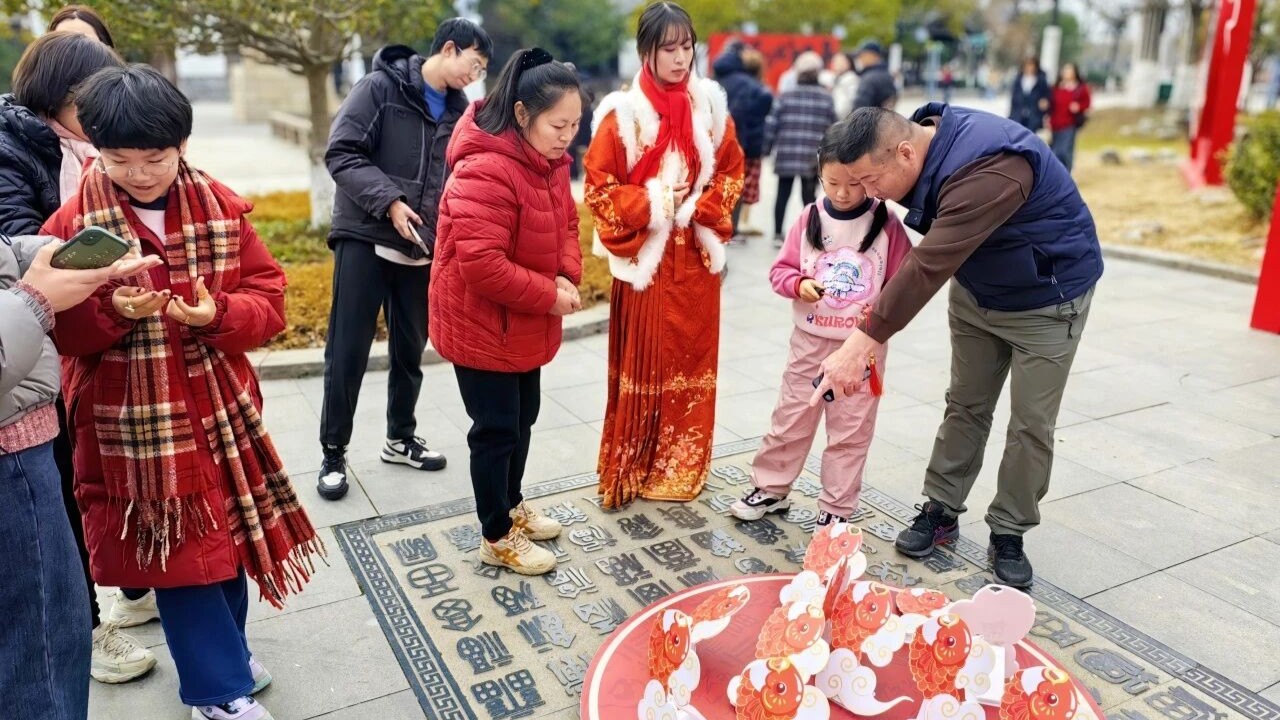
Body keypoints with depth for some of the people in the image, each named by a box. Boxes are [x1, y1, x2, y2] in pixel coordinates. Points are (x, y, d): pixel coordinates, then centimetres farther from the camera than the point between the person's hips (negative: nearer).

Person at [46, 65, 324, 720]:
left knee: (228, 535, 16)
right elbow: (55, 327, -5)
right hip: (131, 422, -2)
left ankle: (223, 651, 42)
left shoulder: (222, 208, -2)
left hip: (219, 410, 3)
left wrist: (217, 314, -22)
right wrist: (112, 312, -24)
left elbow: (269, 299, -2)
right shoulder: (74, 221, -7)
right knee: (176, 549, 7)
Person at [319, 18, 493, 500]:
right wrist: (388, 200, -22)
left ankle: (400, 439, 30)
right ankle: (333, 453, 13)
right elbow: (341, 154, -12)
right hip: (366, 239, -5)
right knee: (348, 351, -1)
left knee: (410, 350, 13)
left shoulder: (458, 111, 8)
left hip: (423, 248, 5)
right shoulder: (381, 87, -7)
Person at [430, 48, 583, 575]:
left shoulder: (548, 161, 2)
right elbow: (482, 264, -33)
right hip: (481, 322, -9)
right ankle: (498, 538, 21)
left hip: (525, 322, 9)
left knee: (523, 417, 20)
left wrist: (567, 276, -10)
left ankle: (511, 506, 41)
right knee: (496, 428, 3)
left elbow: (565, 223, 10)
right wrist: (549, 296, -24)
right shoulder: (485, 170, -28)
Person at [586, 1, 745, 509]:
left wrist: (702, 209, -6)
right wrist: (651, 204, -16)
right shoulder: (623, 113, -7)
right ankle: (629, 471, 16)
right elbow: (599, 187, -5)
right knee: (642, 367, 2)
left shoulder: (710, 106, 5)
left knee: (692, 363, 10)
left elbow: (731, 172, 10)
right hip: (645, 258, -4)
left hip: (697, 256, 4)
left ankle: (683, 468, 25)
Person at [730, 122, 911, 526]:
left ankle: (836, 508, 22)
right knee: (790, 419, 12)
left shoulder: (886, 223, -7)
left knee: (851, 431, 9)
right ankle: (770, 488, 29)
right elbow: (780, 270, 1)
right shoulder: (809, 219, -3)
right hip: (810, 340, 2)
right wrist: (799, 284, -19)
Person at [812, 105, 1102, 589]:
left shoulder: (987, 170, -38)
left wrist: (861, 345, -49)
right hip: (976, 290, 7)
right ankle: (941, 511, 24)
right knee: (965, 405, 12)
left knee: (1031, 423, 1)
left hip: (1047, 300, -7)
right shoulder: (921, 139, -11)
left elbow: (930, 265, -45)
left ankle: (1009, 534, 17)